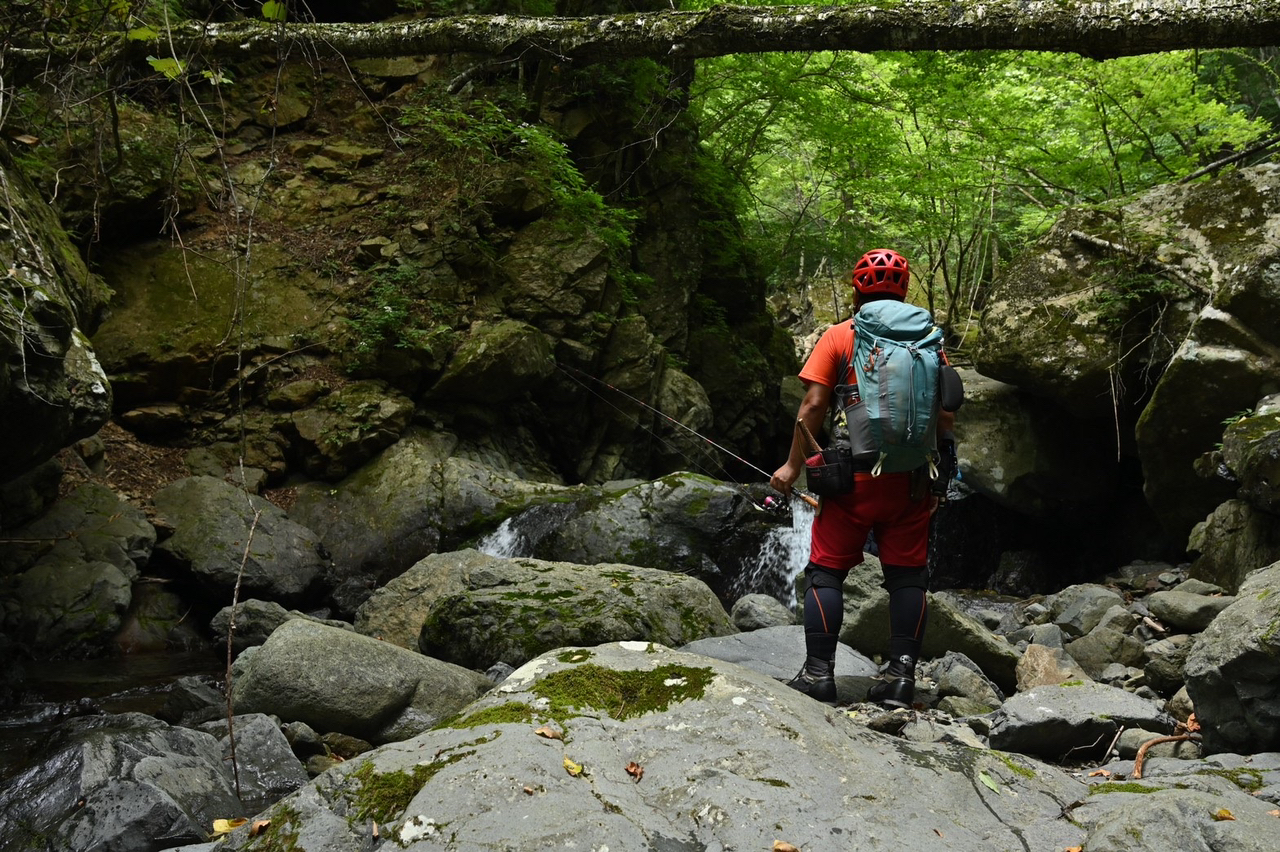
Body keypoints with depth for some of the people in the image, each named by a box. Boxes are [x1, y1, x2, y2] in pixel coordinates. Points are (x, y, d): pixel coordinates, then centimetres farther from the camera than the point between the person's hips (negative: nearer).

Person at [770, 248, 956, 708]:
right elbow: (946, 416, 6)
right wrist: (941, 472, 17)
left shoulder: (839, 336, 1)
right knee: (908, 575, 8)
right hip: (911, 480, 3)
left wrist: (793, 465, 0)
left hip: (853, 477, -3)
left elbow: (813, 405, -7)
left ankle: (818, 672, 1)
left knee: (826, 571, 4)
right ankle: (902, 675, 4)